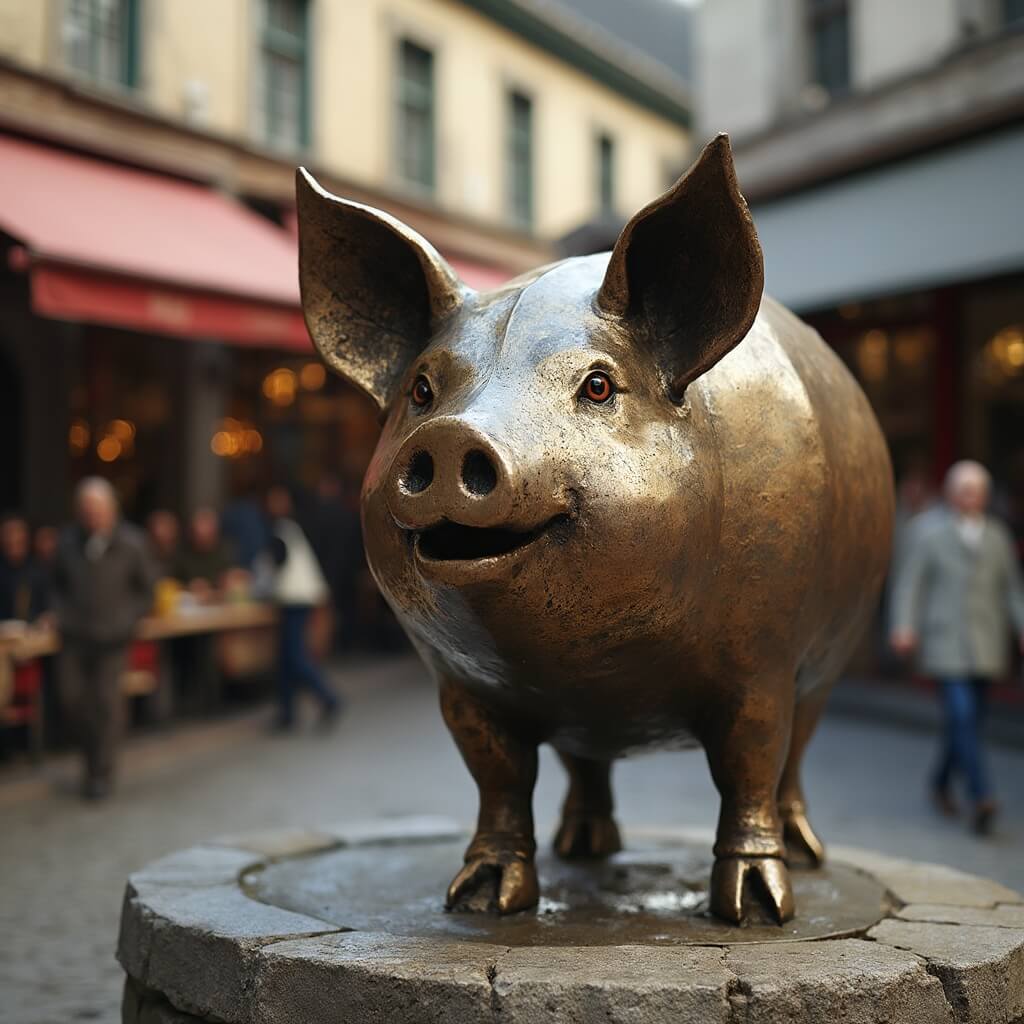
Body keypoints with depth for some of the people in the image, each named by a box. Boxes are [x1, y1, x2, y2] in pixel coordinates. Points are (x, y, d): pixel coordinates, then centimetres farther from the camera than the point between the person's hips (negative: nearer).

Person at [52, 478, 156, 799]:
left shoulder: (131, 544, -6)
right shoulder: (69, 542, -1)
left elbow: (147, 588, 5)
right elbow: (58, 583, 15)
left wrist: (128, 619, -7)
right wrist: (61, 612, 1)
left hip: (112, 637, -2)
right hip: (75, 635, 2)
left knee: (106, 699, -4)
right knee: (71, 696, 0)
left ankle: (101, 772, 10)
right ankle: (93, 751, 26)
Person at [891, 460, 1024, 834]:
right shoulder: (929, 535, 5)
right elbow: (910, 583, 1)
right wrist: (904, 627, -11)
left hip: (986, 645, 3)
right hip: (945, 643, -3)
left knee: (968, 717, 6)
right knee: (962, 714, -13)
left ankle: (942, 779, 29)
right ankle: (982, 798, -16)